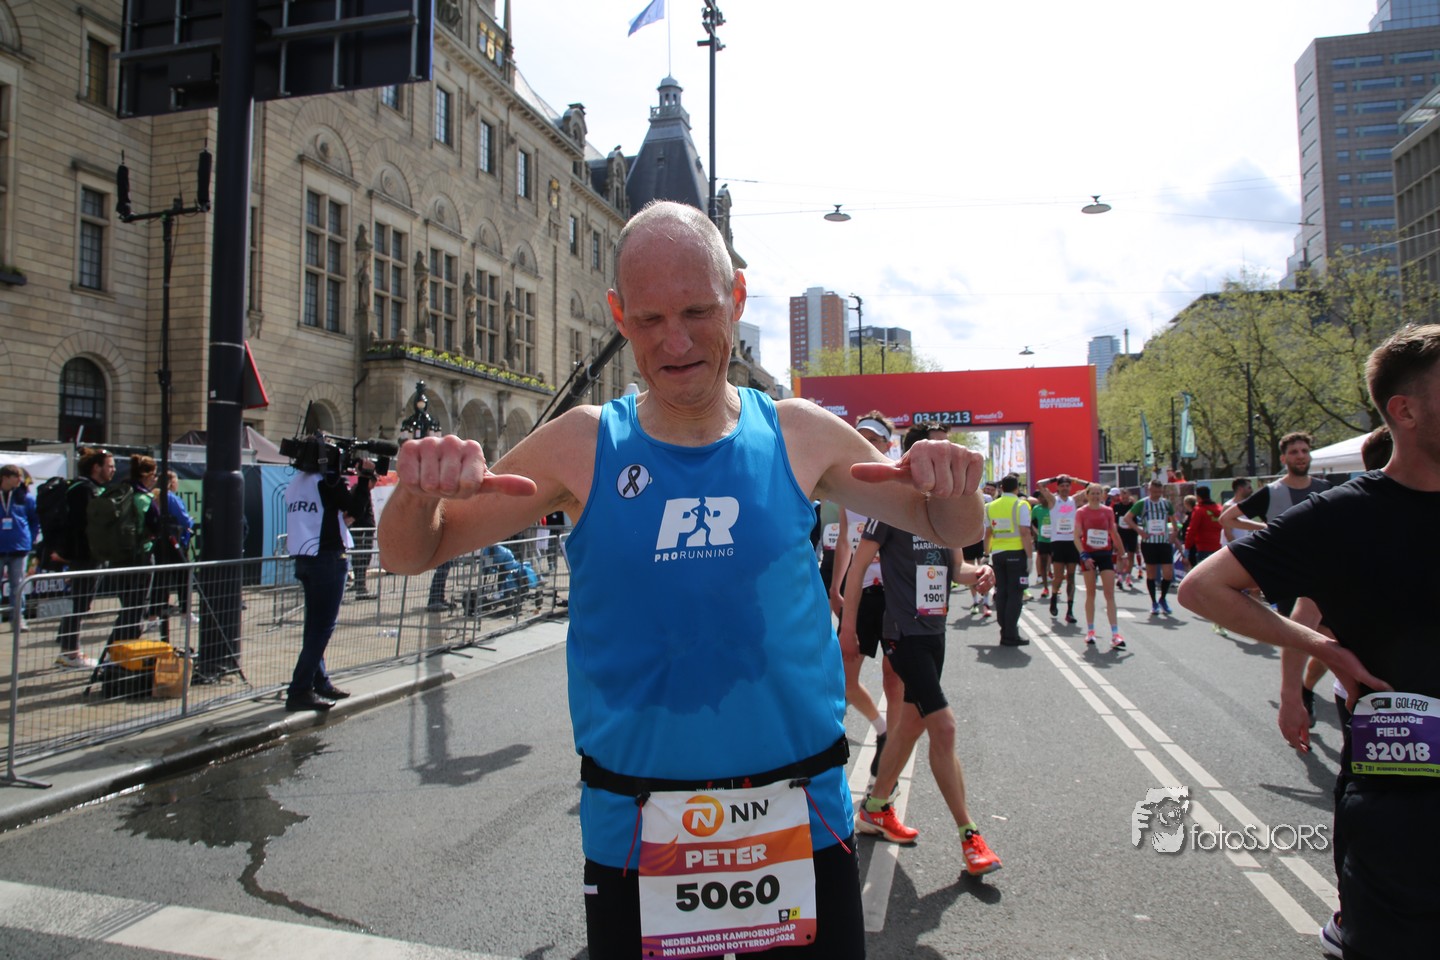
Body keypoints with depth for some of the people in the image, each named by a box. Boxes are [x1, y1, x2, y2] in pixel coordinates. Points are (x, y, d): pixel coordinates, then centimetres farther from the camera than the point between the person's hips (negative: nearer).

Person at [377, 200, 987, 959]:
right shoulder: (582, 447, -6)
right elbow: (410, 555, -1)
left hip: (802, 818, 1)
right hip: (633, 834, 0)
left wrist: (950, 485, -17)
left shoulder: (798, 436, -4)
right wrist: (420, 493, -23)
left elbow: (949, 531, 7)